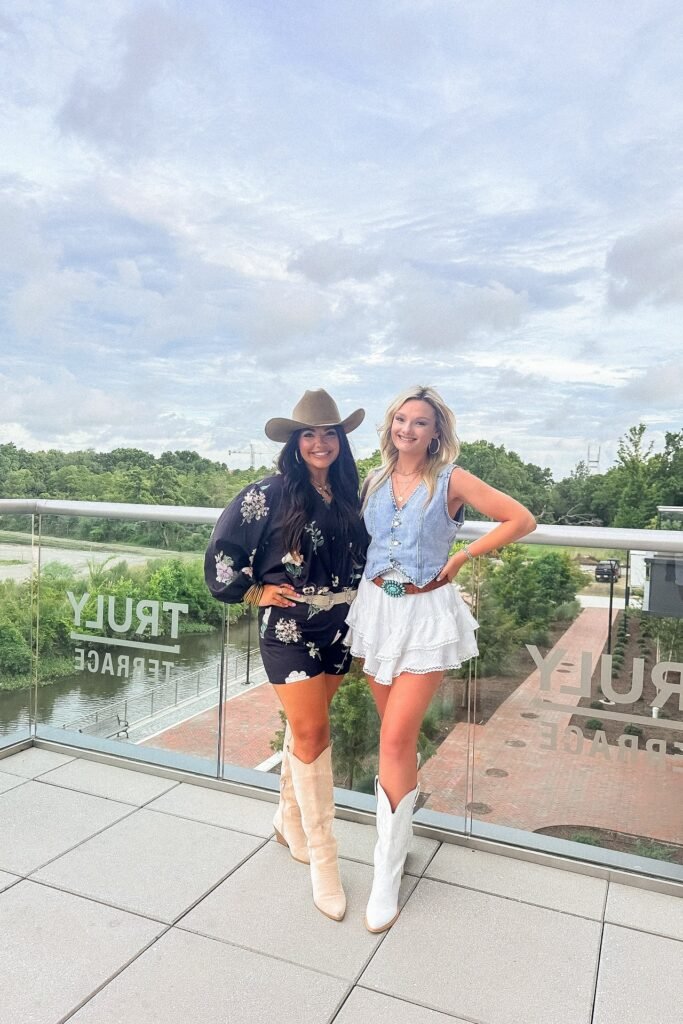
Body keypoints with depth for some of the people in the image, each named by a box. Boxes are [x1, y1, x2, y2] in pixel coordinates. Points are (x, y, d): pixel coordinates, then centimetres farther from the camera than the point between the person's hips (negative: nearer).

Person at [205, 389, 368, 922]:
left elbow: (361, 556, 20)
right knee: (312, 734, -4)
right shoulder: (270, 493, -10)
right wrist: (256, 591, -6)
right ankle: (323, 857, 10)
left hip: (339, 627, 5)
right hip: (289, 626, -5)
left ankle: (290, 818, 39)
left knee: (305, 726, 17)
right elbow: (224, 549, -7)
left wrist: (355, 594, 10)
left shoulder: (349, 496, 5)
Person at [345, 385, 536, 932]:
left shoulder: (451, 480, -6)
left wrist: (463, 556, -7)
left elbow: (521, 519, -5)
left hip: (425, 615, -4)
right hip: (376, 609, 4)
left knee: (394, 740, -8)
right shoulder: (375, 480, 7)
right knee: (400, 736, 16)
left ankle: (388, 876, 5)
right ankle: (401, 833, 39)